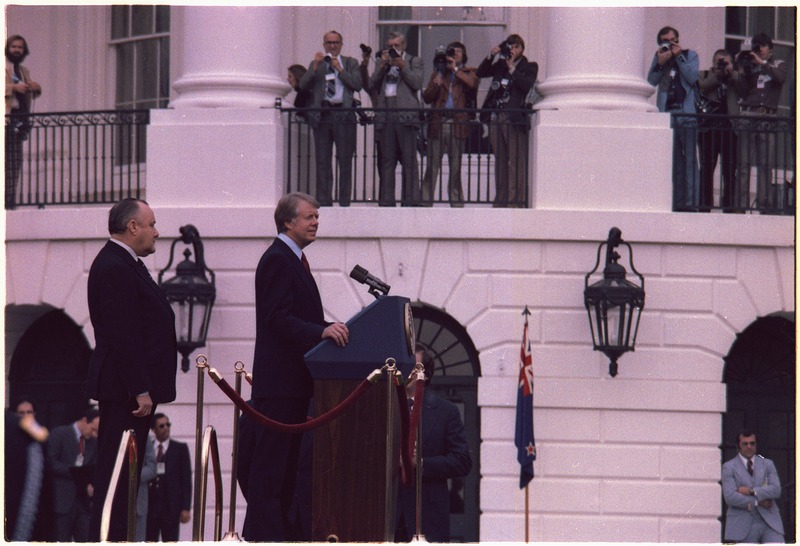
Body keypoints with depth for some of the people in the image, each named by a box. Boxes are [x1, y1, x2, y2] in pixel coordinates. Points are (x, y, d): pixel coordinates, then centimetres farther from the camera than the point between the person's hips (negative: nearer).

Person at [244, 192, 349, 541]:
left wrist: (331, 329, 12)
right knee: (271, 460, -10)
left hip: (294, 381, 11)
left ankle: (276, 532, 14)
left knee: (287, 460, 11)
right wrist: (322, 331, -32)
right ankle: (264, 534, -11)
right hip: (279, 379, -11)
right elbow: (278, 318, -22)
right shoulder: (277, 260, -12)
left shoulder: (293, 260, 20)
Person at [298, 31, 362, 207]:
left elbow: (357, 85, -1)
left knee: (345, 160, -4)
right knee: (322, 160, 2)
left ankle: (344, 202, -1)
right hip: (322, 115, 2)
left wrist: (340, 70, -6)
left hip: (343, 114, -2)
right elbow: (303, 85, 4)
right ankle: (323, 201, 4)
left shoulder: (350, 63, 13)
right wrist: (315, 66, -7)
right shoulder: (316, 64, 17)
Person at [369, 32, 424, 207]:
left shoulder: (414, 62, 10)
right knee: (387, 161, 4)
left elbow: (417, 83, -4)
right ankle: (386, 201, 6)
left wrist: (402, 66, -7)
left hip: (406, 115, -4)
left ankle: (410, 199, -7)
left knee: (409, 160, -6)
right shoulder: (383, 63, 21)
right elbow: (372, 84, 9)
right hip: (386, 116, 4)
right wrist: (383, 65, 0)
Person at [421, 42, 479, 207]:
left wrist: (455, 69, -5)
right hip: (437, 124, 1)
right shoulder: (438, 73, 20)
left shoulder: (468, 72, 14)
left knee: (456, 167, 2)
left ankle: (456, 203, 7)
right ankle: (425, 201, -5)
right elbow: (426, 98, 13)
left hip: (457, 124, -1)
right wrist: (435, 85, -5)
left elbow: (473, 83, -10)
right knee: (432, 165, -4)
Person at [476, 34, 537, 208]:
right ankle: (500, 199, 8)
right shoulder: (500, 65, 19)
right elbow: (481, 73, 12)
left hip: (515, 119, -5)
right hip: (496, 118, 5)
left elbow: (527, 85, -9)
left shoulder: (529, 67, 7)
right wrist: (491, 56, 1)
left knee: (516, 160, -10)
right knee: (500, 160, 6)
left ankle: (515, 199, -14)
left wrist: (512, 67, -9)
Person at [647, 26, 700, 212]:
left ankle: (691, 201, -10)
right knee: (673, 161, 4)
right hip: (666, 112, 3)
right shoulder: (659, 57, 14)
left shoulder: (689, 55, 8)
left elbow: (693, 77, -7)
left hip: (687, 114, -3)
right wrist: (660, 63, -8)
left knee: (690, 159, -8)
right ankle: (676, 201, 6)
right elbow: (651, 81, 4)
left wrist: (679, 57, -7)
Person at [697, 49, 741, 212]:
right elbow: (703, 86, -4)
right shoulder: (705, 75, 16)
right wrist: (718, 74, -5)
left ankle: (728, 205, 0)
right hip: (709, 126, -1)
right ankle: (704, 205, -1)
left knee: (729, 170, -2)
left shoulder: (734, 77, 18)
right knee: (707, 168, -2)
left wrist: (730, 72, -5)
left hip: (729, 127, 1)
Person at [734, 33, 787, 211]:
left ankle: (763, 200, -8)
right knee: (743, 161, -6)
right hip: (748, 115, 1)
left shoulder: (778, 65, 15)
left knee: (765, 163, -6)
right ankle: (742, 201, -9)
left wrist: (762, 63, -8)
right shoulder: (750, 66, 16)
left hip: (768, 117, -1)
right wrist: (742, 71, 1)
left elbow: (780, 77, -9)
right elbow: (742, 93, 10)